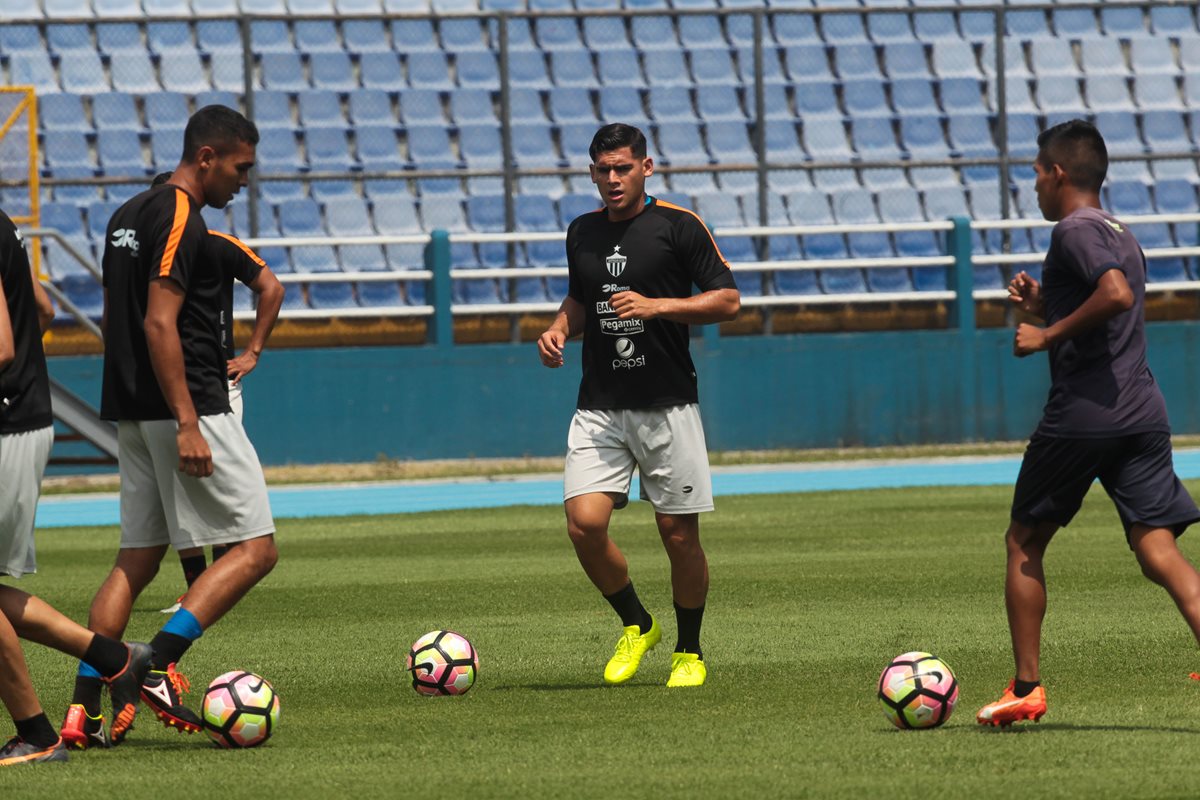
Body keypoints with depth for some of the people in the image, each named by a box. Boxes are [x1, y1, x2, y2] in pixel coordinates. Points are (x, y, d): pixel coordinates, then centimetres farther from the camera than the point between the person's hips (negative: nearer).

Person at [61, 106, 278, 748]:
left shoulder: (128, 216, 17)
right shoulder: (181, 219, -13)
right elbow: (159, 323, -20)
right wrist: (188, 425, -23)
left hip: (132, 413, 10)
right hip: (186, 406, -10)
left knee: (136, 561, 10)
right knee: (255, 548, -5)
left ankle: (82, 707, 3)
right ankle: (159, 666, -16)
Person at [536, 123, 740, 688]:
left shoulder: (678, 226, -4)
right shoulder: (582, 233, 11)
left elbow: (728, 300, -4)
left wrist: (658, 305, -16)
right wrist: (560, 328, 7)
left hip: (668, 405, -3)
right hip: (599, 405, 3)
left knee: (679, 533, 0)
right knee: (584, 522, -13)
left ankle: (689, 652, 20)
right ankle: (636, 626, 11)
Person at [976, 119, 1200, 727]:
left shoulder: (1074, 231, -7)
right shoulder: (1121, 236, 22)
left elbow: (1116, 294, -26)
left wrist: (1048, 335, -15)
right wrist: (1043, 306, 22)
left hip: (1081, 415, -7)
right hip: (1144, 413, 7)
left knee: (1024, 543, 11)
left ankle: (1026, 688, 14)